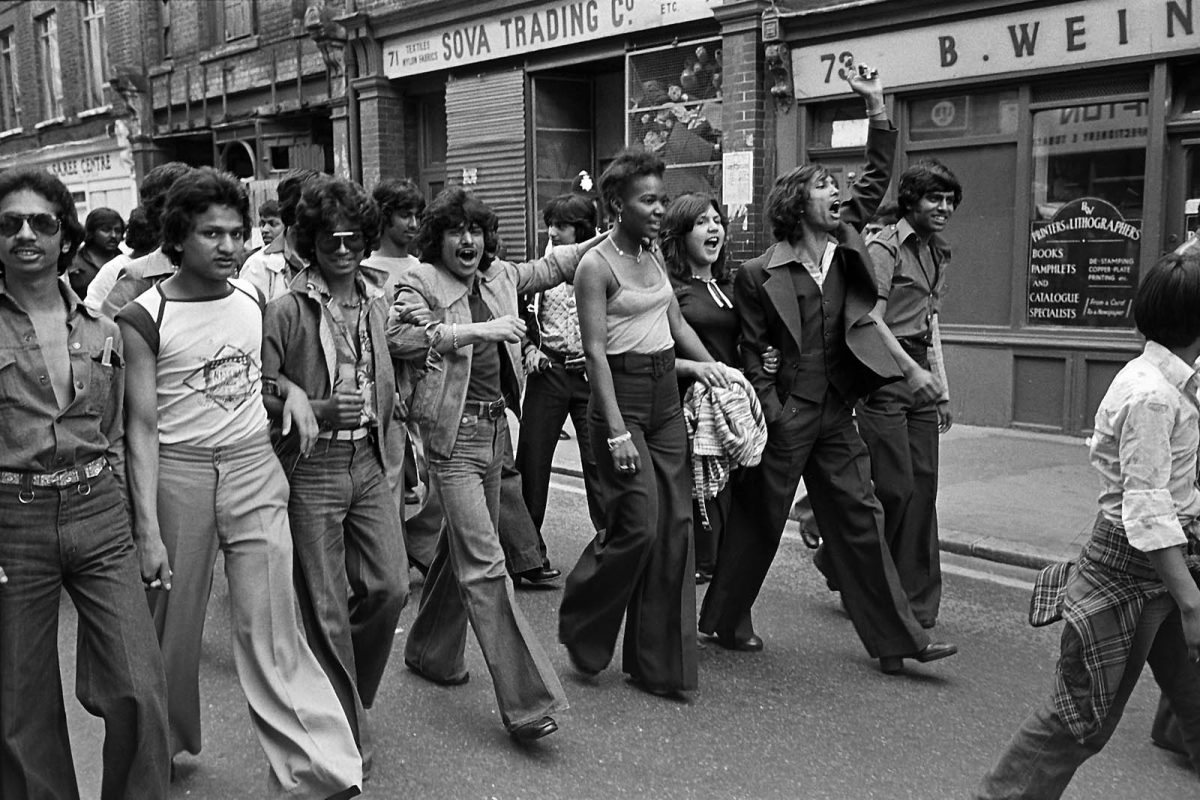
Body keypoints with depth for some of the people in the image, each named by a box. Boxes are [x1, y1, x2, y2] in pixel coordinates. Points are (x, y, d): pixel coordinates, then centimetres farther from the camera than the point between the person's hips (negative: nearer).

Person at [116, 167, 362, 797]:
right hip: (178, 473, -1)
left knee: (269, 626, -3)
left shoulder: (255, 301, 5)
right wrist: (148, 529, -12)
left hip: (255, 468, 2)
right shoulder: (144, 319, -6)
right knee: (175, 621, 13)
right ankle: (165, 741, 38)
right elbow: (143, 427, -7)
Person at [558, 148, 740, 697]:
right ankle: (582, 627, 16)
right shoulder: (596, 265, -10)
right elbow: (595, 351, -15)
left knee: (675, 526, 5)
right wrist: (616, 430, -20)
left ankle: (659, 663, 15)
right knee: (638, 524, -11)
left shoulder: (655, 254, 12)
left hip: (667, 397, 7)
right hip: (622, 396, -7)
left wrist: (712, 366, 7)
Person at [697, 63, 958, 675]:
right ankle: (726, 620, 25)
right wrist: (773, 415, -13)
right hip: (783, 415, -5)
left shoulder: (846, 244, 5)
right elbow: (752, 353, -8)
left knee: (859, 521, 8)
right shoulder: (759, 275, -10)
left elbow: (877, 178, 10)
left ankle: (896, 637, 14)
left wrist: (877, 107, 3)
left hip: (836, 412, 6)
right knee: (758, 521, 7)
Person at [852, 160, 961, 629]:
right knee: (895, 486, -9)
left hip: (920, 377, 8)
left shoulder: (938, 254, 18)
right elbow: (872, 321, -15)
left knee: (923, 485, 5)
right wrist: (910, 369, -26)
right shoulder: (884, 247, -7)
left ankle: (917, 601, 13)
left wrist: (942, 390, 18)